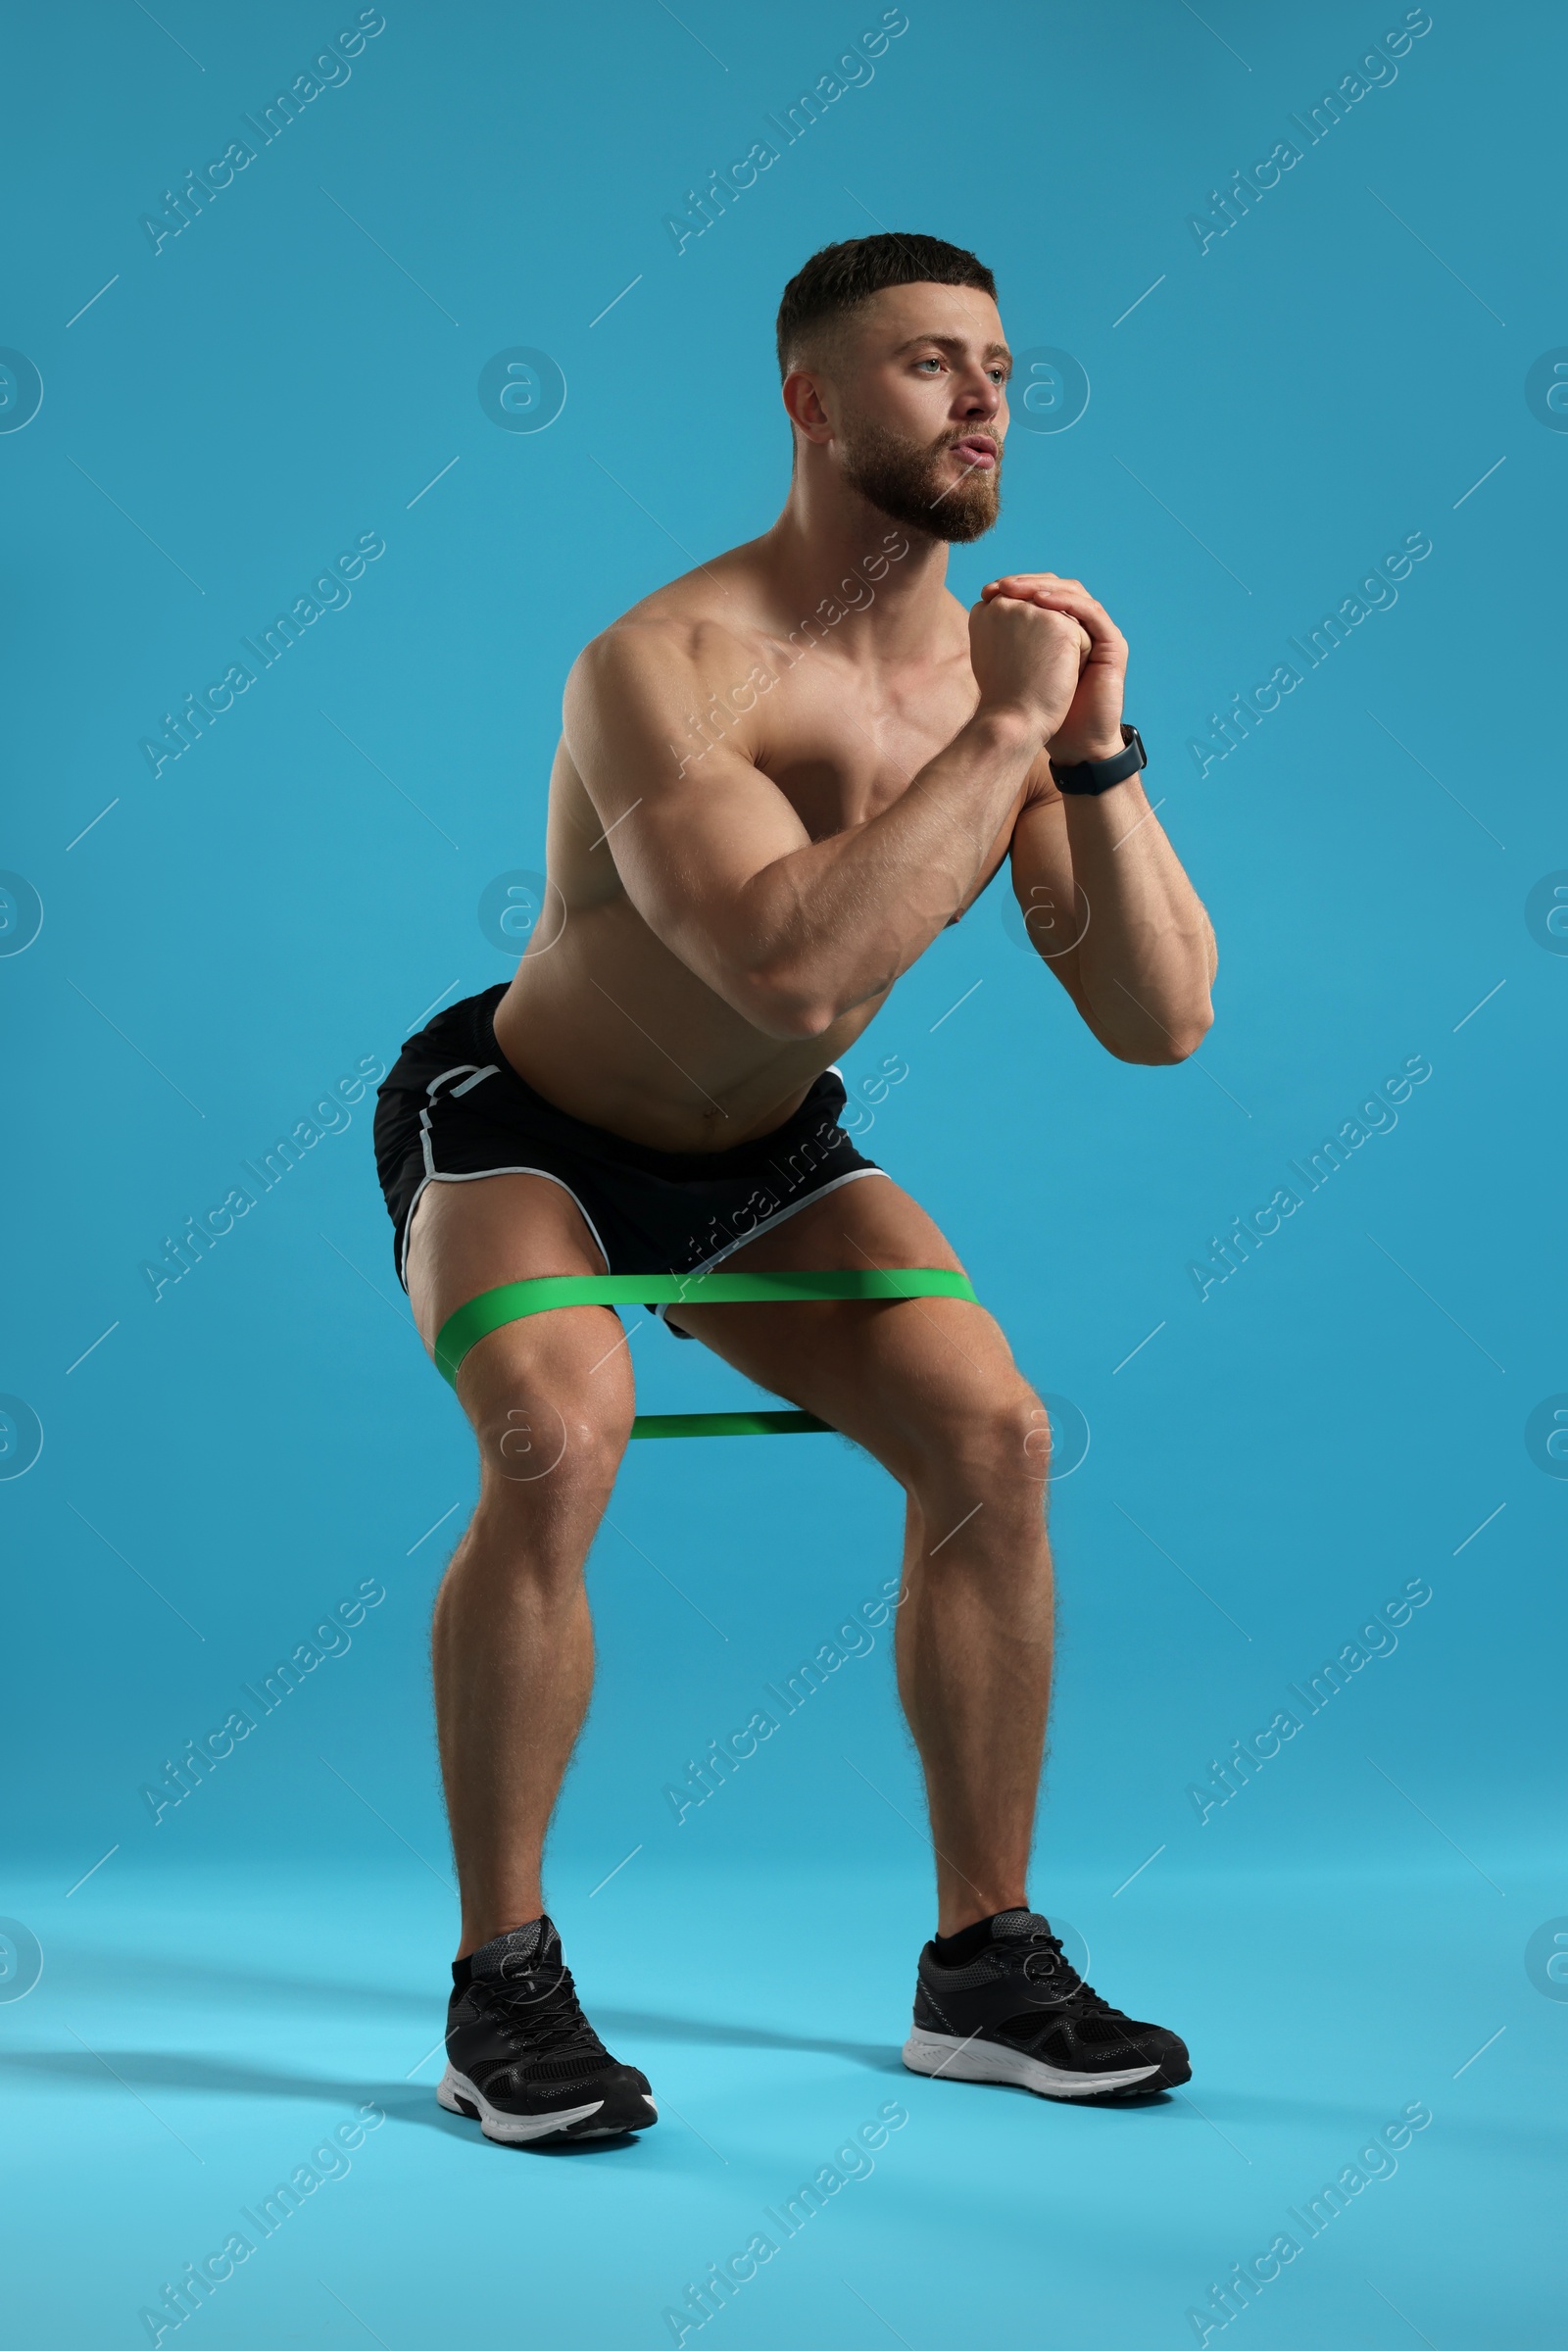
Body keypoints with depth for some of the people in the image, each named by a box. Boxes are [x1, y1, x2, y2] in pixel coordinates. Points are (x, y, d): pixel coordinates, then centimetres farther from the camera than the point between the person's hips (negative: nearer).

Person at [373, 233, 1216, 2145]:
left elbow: (1162, 1022, -15)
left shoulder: (1006, 662, -11)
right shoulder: (667, 664, -29)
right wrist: (1003, 729, -37)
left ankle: (982, 1959, 3)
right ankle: (502, 1986, -12)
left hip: (762, 1155, 5)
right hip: (519, 1125, -5)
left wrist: (1096, 754, -26)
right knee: (559, 1444, -31)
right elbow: (798, 968, -45)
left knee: (992, 1432, -12)